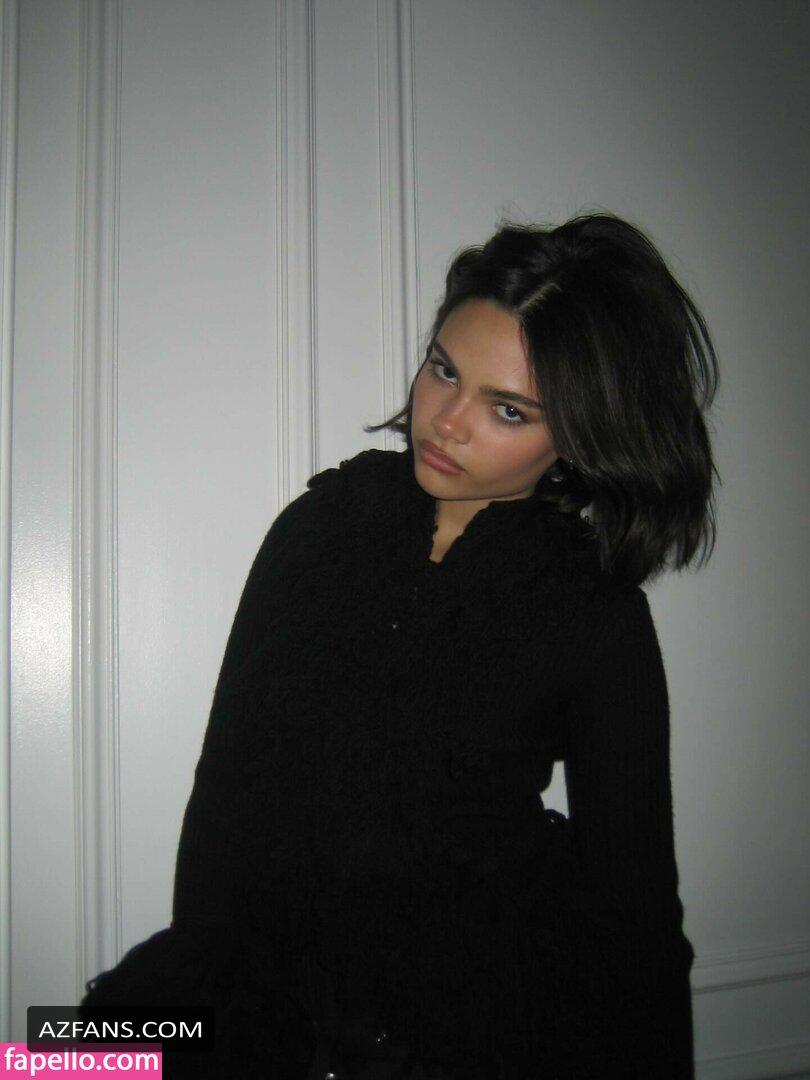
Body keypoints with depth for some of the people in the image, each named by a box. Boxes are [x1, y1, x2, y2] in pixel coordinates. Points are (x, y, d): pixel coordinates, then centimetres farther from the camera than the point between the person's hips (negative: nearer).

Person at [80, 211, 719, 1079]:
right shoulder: (323, 526, 2)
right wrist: (190, 992, 0)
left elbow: (634, 895, 1)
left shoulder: (597, 617, -6)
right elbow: (230, 777, 3)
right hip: (282, 986, 3)